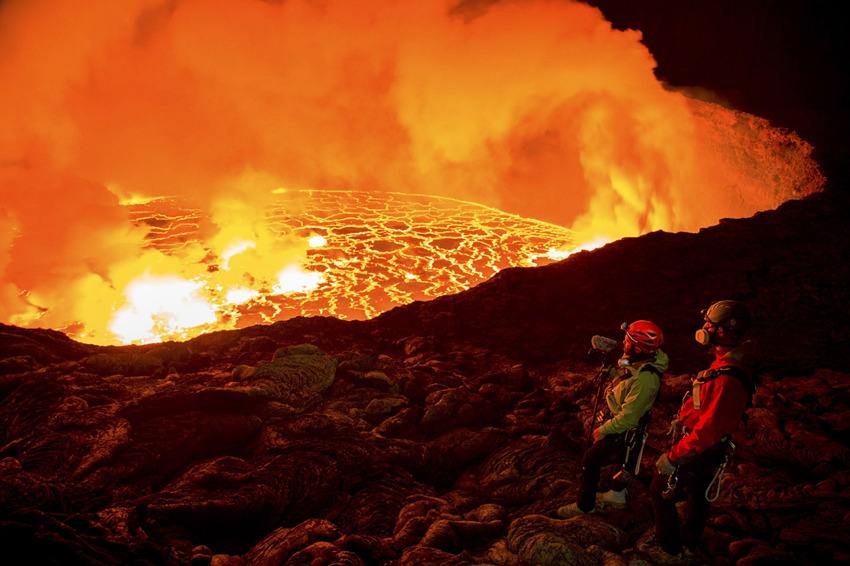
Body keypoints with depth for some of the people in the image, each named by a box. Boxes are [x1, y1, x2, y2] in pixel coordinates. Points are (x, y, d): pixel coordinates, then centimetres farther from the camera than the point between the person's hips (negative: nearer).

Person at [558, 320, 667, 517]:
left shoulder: (645, 379, -38)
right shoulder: (638, 360, -13)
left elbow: (627, 418, -30)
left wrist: (602, 430, -18)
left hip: (623, 428, -8)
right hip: (618, 418, 8)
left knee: (590, 462, 7)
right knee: (622, 457, 28)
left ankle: (585, 505, 25)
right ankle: (618, 494, 50)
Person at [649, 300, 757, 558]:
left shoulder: (728, 379, -38)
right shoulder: (728, 362, -6)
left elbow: (708, 430, -34)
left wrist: (672, 457, -25)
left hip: (697, 451, -9)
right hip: (706, 449, 9)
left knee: (661, 493, 10)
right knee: (697, 494, 27)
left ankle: (668, 544, 27)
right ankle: (690, 541, 48)